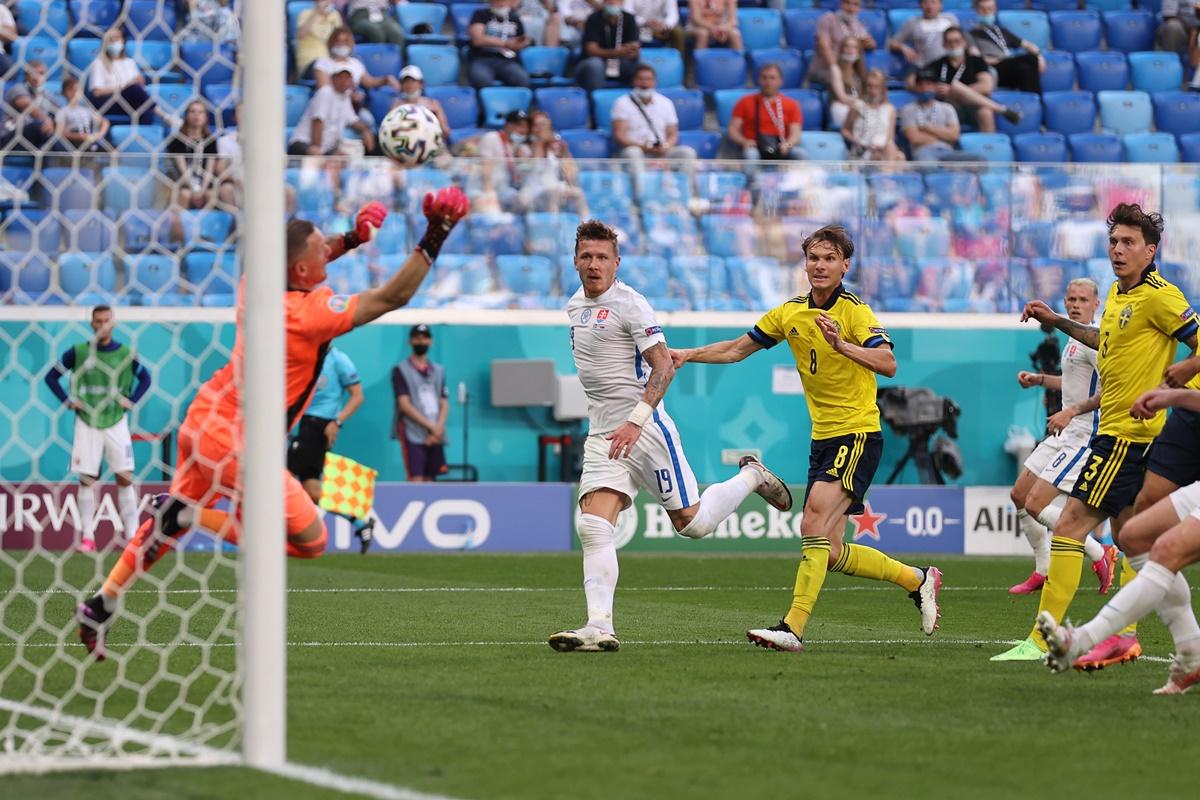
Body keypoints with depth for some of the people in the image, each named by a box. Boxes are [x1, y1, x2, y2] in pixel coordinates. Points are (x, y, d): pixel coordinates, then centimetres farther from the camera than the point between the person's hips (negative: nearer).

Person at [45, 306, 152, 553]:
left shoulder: (126, 353, 2)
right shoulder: (77, 352, 0)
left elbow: (145, 378, 14)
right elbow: (52, 376, 7)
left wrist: (131, 401, 1)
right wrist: (68, 401, -3)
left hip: (116, 422, 0)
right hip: (87, 423, 0)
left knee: (125, 477, -5)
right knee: (87, 479, -1)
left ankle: (132, 535, -2)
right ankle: (87, 537, 4)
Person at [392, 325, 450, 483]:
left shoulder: (438, 371, 16)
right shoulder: (401, 370, 0)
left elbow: (444, 404, 11)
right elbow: (404, 405, -8)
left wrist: (438, 429, -7)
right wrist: (431, 426, -13)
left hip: (435, 437, 5)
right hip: (413, 435, -5)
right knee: (416, 482, -15)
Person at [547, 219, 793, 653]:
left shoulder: (630, 304, -12)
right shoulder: (575, 305, 13)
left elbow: (664, 367, -17)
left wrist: (635, 421, -26)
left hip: (645, 429, -6)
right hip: (602, 436, 6)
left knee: (692, 522, -1)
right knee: (592, 527, -11)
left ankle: (751, 476, 27)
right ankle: (600, 627, -16)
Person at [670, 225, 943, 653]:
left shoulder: (855, 311, -10)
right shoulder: (789, 313, 9)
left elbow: (888, 364, -24)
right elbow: (737, 349, 20)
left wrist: (841, 345, -36)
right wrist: (689, 354, 9)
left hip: (858, 434, -8)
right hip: (823, 438, 8)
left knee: (814, 525, -22)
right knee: (830, 554, 8)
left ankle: (793, 627, -25)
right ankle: (916, 579, 27)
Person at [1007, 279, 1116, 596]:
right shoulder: (1075, 339, 15)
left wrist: (1072, 411, -29)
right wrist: (1039, 379, 20)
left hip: (1084, 436, -11)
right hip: (1066, 433, 11)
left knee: (1036, 505, -15)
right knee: (1019, 495, 14)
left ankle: (1099, 554, -2)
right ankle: (1043, 572, 24)